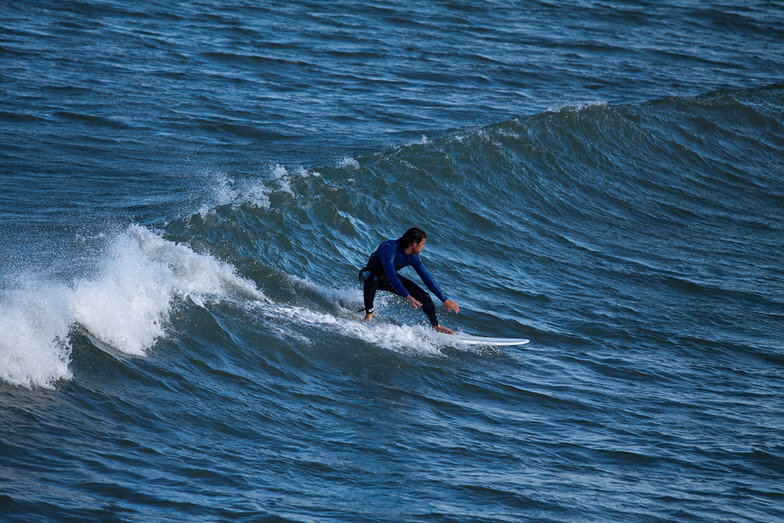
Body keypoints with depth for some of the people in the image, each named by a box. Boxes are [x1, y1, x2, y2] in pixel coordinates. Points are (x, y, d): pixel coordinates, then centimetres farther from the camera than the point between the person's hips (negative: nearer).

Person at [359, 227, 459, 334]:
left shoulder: (413, 257, -12)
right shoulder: (389, 249, -36)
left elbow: (427, 278, -2)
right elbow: (391, 276, -47)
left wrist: (444, 300, -2)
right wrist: (407, 297, -56)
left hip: (390, 280, 6)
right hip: (369, 274, -6)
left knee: (424, 297, -4)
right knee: (372, 279, -45)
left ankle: (436, 327, 21)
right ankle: (369, 314, -30)